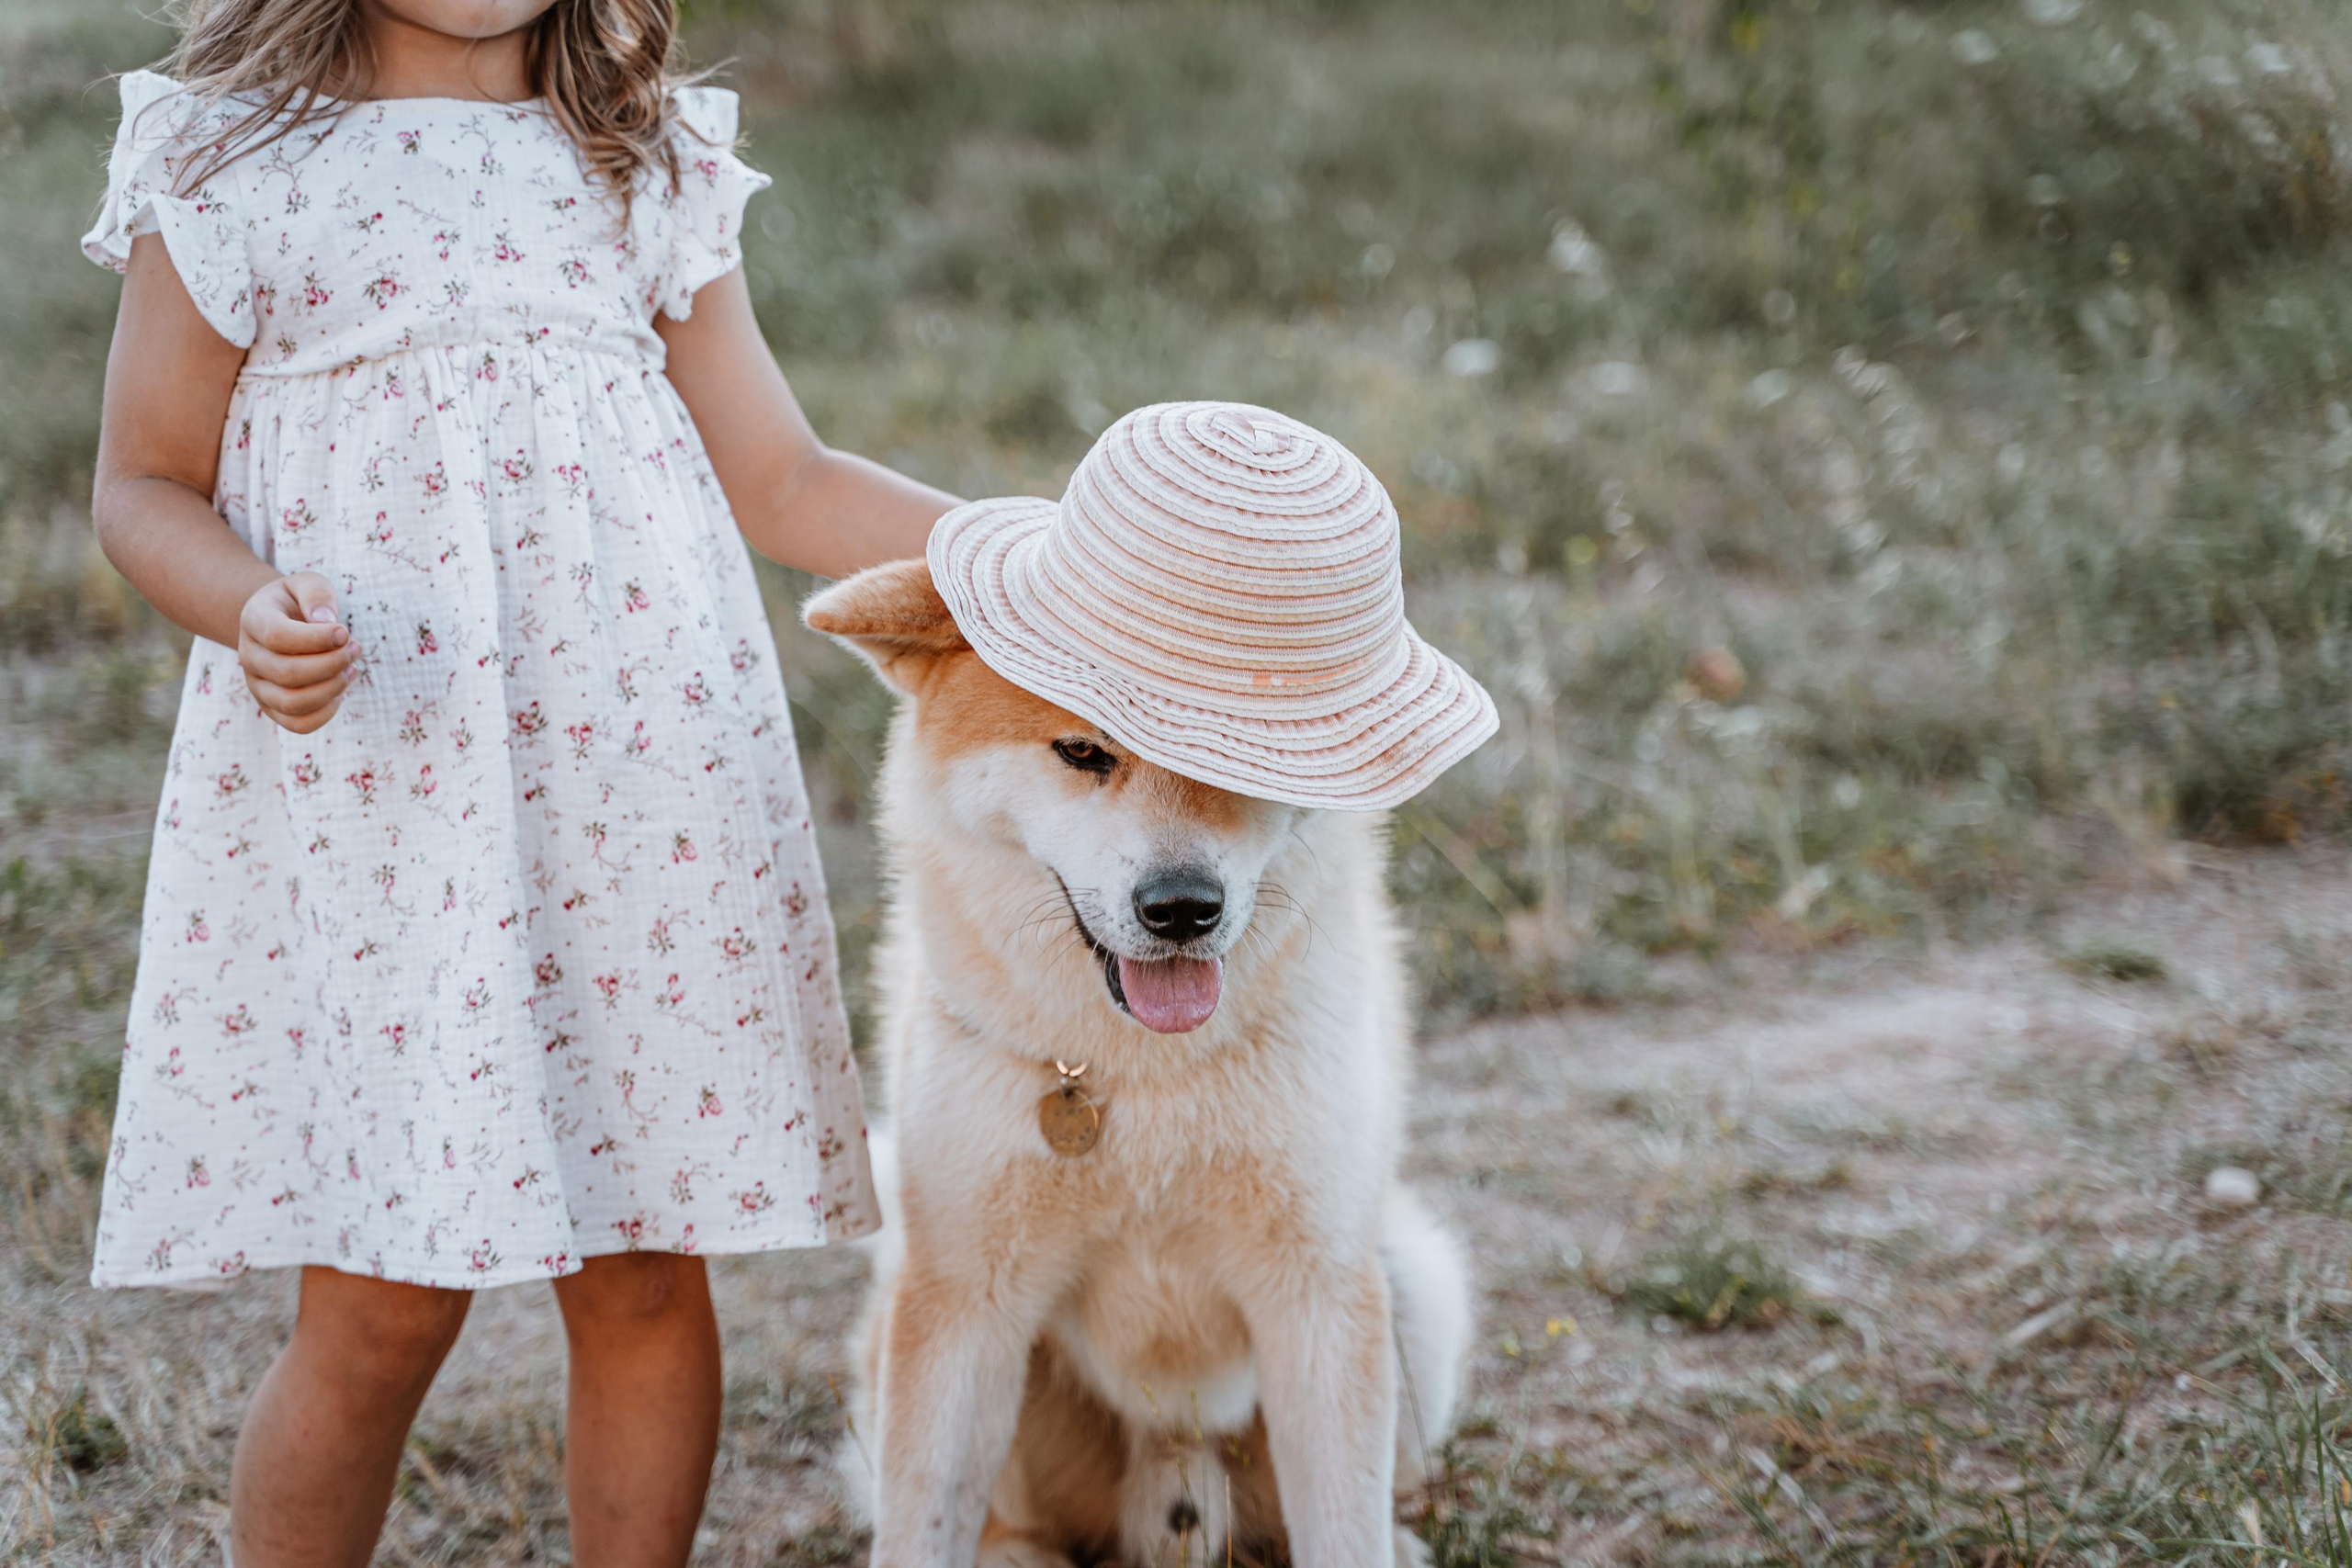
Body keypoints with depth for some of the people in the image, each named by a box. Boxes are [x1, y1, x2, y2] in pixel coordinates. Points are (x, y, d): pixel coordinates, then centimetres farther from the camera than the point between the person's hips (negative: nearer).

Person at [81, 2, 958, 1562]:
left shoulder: (654, 164, 10)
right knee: (383, 1303, -2)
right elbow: (146, 485, 5)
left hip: (640, 779, 3)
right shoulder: (231, 163, 1)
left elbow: (782, 482, 13)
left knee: (650, 1276, 5)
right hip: (362, 789, -3)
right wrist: (249, 611, -17)